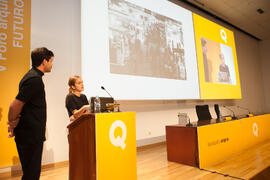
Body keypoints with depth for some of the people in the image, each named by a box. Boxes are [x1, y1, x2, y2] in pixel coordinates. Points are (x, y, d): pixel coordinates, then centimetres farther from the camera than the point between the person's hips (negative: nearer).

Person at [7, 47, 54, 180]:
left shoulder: (33, 76, 13)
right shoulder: (35, 79, -20)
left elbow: (19, 104, 17)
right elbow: (15, 105, -23)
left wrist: (13, 123, 13)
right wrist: (12, 124, -7)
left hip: (32, 135, 10)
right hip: (31, 135, -10)